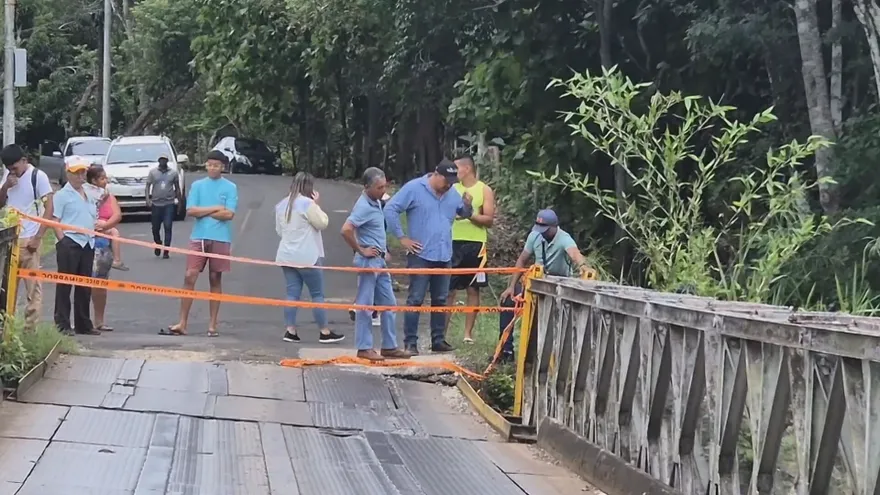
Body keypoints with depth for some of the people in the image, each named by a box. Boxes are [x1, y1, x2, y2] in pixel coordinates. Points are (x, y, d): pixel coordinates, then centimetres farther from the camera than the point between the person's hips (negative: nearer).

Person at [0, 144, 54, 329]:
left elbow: (49, 209, -8)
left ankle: (31, 328, -3)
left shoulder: (38, 176, -7)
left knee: (33, 286, -4)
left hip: (28, 239, -6)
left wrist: (37, 238, -12)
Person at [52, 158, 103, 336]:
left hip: (88, 243, 7)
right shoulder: (62, 195, -4)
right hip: (70, 243, -7)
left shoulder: (91, 193, 17)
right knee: (65, 285, -4)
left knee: (85, 286, 11)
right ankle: (62, 324, -2)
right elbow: (55, 221, -8)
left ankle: (83, 324, 18)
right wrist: (63, 241, -15)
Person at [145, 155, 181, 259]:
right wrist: (147, 199, -12)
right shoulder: (153, 172, 4)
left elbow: (177, 188, 12)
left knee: (168, 228, -8)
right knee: (155, 228, 7)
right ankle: (157, 244, 35)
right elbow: (148, 186, 2)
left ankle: (166, 251, -5)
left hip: (169, 204, -1)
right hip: (156, 204, 1)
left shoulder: (173, 173, 6)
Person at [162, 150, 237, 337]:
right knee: (190, 277, -6)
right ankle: (182, 323, -5)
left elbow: (229, 214, -9)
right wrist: (215, 208, -7)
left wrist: (202, 212, -5)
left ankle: (213, 325, 10)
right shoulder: (197, 185, 8)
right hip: (198, 237, 1)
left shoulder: (230, 188, 2)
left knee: (215, 280, 5)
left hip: (220, 239, -1)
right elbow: (190, 211, -2)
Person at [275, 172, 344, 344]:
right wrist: (316, 204, 0)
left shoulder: (282, 205, 11)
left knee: (292, 293, 6)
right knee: (317, 294, 1)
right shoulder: (307, 203, -14)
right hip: (307, 257, -7)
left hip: (287, 256, 7)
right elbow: (323, 223, -8)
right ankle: (325, 332, 5)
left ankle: (290, 330, 0)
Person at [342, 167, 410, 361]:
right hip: (369, 261, -9)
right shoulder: (364, 206, -18)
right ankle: (364, 348, 3)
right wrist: (360, 250, -18)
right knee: (365, 305, -2)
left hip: (380, 261, 9)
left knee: (388, 303, 11)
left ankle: (389, 346, 17)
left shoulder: (376, 203, 10)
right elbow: (346, 230, -29)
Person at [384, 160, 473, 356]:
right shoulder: (414, 188, -8)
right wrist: (402, 237, -10)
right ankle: (410, 342, -2)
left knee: (440, 300, 11)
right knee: (415, 300, -5)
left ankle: (438, 340, 20)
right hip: (420, 255, -5)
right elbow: (390, 210, -9)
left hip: (444, 256, 6)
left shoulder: (452, 193, 8)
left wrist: (467, 205, -6)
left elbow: (464, 214, 18)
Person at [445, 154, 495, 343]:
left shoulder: (484, 190, 2)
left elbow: (489, 220, -5)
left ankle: (468, 333, 7)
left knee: (473, 289, 3)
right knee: (448, 289, -1)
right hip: (454, 243, 2)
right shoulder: (453, 189, 11)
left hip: (475, 244, -2)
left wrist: (469, 214, -17)